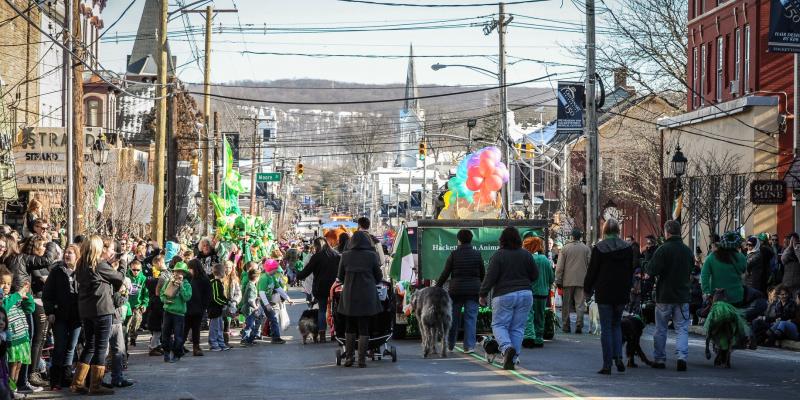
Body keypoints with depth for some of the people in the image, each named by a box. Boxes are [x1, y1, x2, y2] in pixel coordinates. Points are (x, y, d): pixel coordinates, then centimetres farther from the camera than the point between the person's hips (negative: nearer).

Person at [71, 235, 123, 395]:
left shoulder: (80, 266, 7)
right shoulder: (100, 265, -12)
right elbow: (118, 278, -2)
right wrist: (114, 288, 20)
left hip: (85, 310, 7)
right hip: (101, 309, -7)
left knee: (89, 346, 14)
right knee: (101, 347, 0)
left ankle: (77, 383, 12)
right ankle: (96, 386, 2)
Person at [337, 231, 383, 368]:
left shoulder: (345, 256, -1)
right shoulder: (372, 255, -6)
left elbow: (340, 277, 7)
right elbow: (379, 277, 2)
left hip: (349, 296, 1)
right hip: (367, 295, -1)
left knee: (350, 327, 14)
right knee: (364, 328, 4)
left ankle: (348, 357, 13)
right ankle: (362, 359, 3)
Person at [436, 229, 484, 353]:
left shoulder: (454, 255, -4)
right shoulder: (477, 255, 2)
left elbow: (445, 274, -4)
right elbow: (482, 274, 8)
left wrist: (437, 287, 5)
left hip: (456, 290, -1)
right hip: (473, 290, 1)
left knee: (454, 318, 10)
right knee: (471, 318, 2)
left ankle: (450, 345, 19)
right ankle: (469, 345, -3)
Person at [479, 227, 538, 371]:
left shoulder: (498, 255, -8)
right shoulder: (526, 255, 4)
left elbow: (490, 277, -10)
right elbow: (535, 275, 10)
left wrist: (482, 294, -1)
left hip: (504, 295, -4)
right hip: (525, 294, 4)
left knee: (499, 325, 5)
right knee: (517, 327, 7)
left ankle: (507, 347, -22)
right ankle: (512, 360, 4)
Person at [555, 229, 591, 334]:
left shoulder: (565, 248, -1)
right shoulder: (586, 249, 2)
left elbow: (559, 267, -1)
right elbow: (590, 265, 3)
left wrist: (558, 281, 4)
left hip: (568, 281, 0)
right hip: (582, 281, 0)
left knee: (566, 305, 8)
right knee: (580, 304, 1)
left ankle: (566, 326, 12)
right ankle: (579, 326, -7)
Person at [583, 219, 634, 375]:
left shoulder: (598, 248, -8)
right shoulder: (627, 248, 3)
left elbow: (592, 271, -5)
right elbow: (631, 270, 8)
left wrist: (587, 290, 8)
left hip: (604, 293, -3)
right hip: (621, 293, 3)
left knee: (606, 328, 1)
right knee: (616, 325, 17)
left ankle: (607, 364, -1)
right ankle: (618, 357, 1)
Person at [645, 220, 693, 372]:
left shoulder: (663, 249, -13)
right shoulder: (688, 251, 4)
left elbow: (651, 271, -16)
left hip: (664, 296, -3)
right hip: (683, 296, 3)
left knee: (661, 329, 10)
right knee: (682, 329, 4)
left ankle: (659, 358, 15)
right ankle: (682, 356, -13)